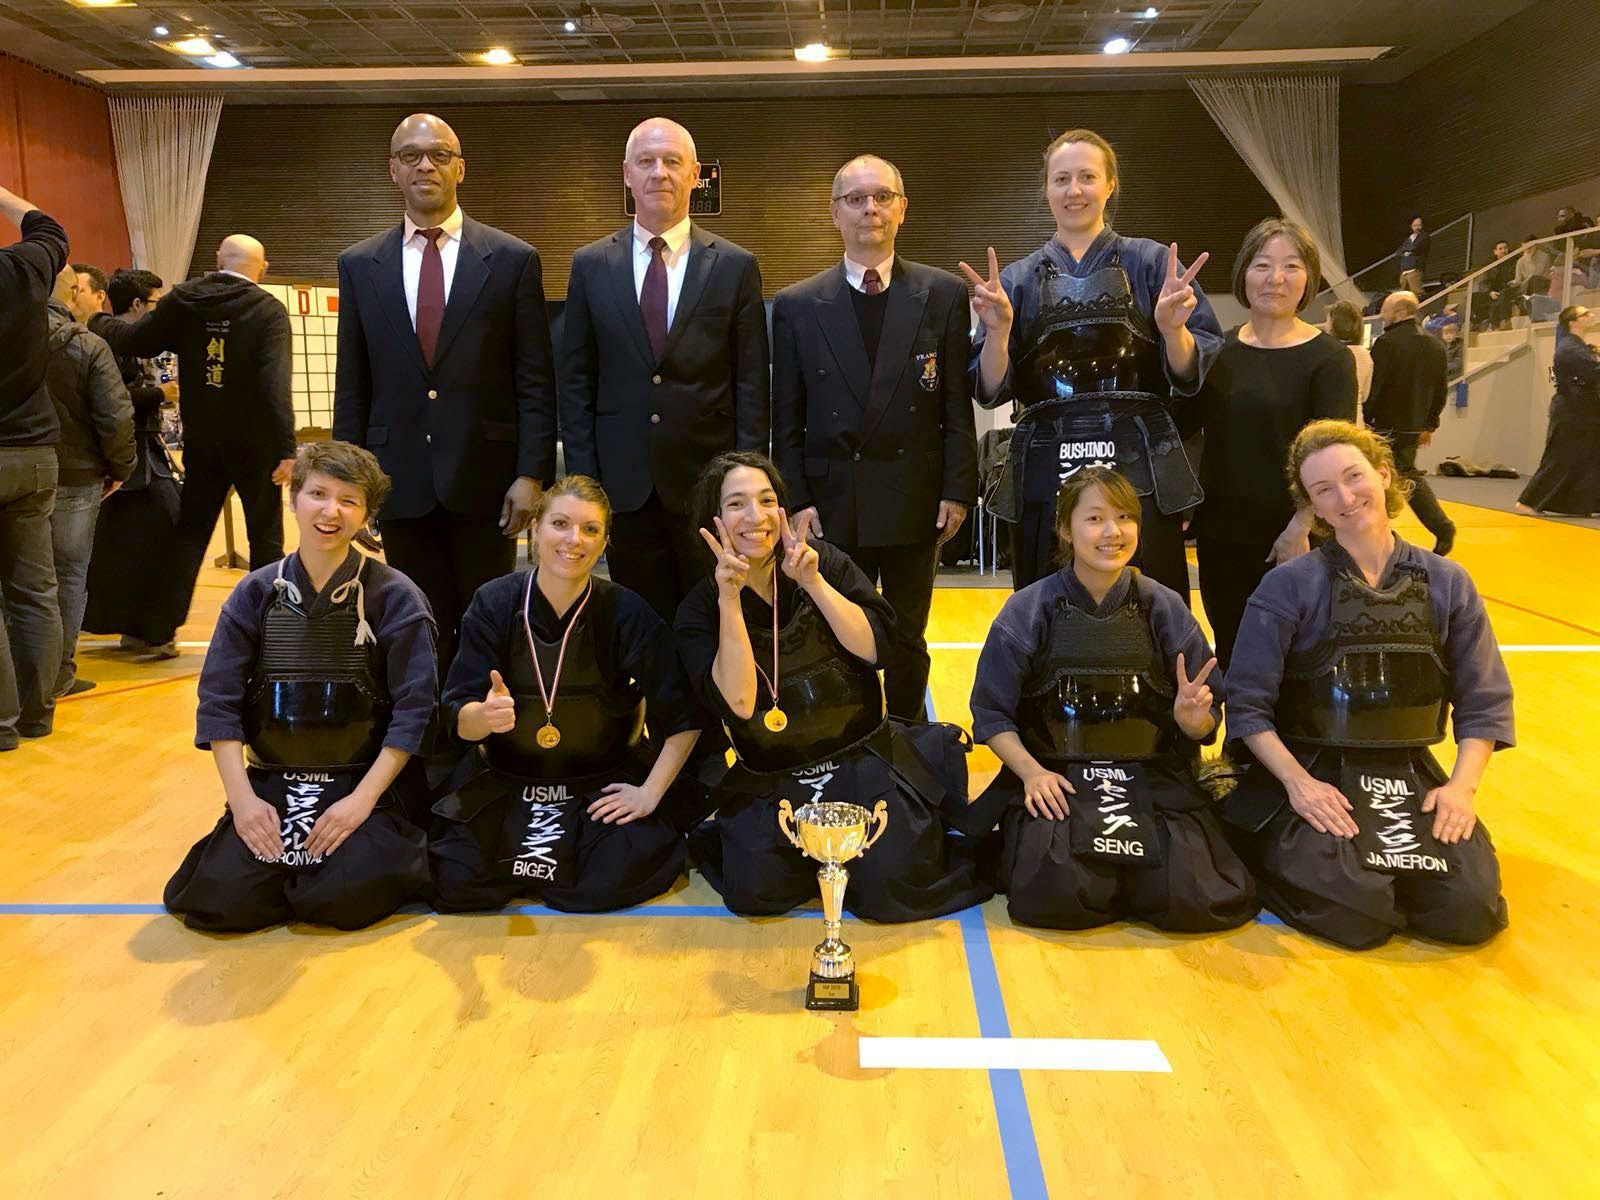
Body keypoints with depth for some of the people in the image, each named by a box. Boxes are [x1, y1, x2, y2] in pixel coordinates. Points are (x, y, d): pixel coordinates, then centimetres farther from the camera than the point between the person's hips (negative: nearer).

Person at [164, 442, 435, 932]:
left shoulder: (395, 597, -5)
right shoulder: (255, 593, 3)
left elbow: (414, 711, -9)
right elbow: (218, 702, 2)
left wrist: (362, 800, -15)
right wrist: (242, 798, -8)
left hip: (366, 783, -3)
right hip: (271, 783, 3)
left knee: (345, 896, -24)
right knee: (220, 898, -16)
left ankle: (390, 851, 9)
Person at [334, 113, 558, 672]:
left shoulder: (513, 259, 1)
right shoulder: (360, 264, 8)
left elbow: (535, 380, -1)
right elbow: (351, 385, 10)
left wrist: (532, 474, -8)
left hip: (485, 476, -2)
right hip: (400, 478, 2)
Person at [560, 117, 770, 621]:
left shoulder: (735, 266, 2)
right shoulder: (591, 265, 6)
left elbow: (751, 384, 1)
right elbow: (576, 380, 7)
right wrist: (583, 476, 1)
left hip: (709, 483, -1)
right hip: (624, 484, 1)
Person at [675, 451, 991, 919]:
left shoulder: (823, 561, 2)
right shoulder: (699, 609, -1)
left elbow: (873, 648, -8)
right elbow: (738, 705, -16)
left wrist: (812, 581, -17)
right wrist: (729, 599, -21)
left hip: (863, 756, 1)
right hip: (772, 780, 0)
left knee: (891, 889, -18)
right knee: (756, 891, -24)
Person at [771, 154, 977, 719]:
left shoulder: (944, 294, 3)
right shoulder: (797, 305, 3)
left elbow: (958, 401, 1)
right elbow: (786, 417, 3)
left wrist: (957, 488, -5)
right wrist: (795, 500, -5)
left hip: (915, 502, 0)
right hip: (832, 504, 0)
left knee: (908, 643, 13)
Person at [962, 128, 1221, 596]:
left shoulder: (1152, 263, 9)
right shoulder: (1018, 280, 13)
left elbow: (1189, 376, 4)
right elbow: (992, 391, 7)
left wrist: (1172, 328, -15)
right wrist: (998, 330, -10)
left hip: (1137, 468, -1)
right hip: (1046, 470, 1)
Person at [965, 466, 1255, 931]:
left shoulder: (1165, 609, 5)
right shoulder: (1028, 610, 1)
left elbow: (1206, 722, 7)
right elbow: (992, 714, 1)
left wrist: (1191, 716, -17)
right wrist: (1031, 772, -16)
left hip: (1153, 779, 2)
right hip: (1055, 780, -2)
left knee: (1193, 899, -23)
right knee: (1054, 894, -28)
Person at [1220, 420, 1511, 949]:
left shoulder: (1447, 584, 6)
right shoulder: (1289, 586, -5)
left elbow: (1484, 703, 6)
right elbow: (1248, 705, -7)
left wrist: (1461, 785, -8)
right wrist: (1297, 782, -18)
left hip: (1413, 776, 3)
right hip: (1312, 775, -3)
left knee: (1471, 910, -18)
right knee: (1355, 914, -24)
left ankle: (1384, 865, 13)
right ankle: (1281, 851, 8)